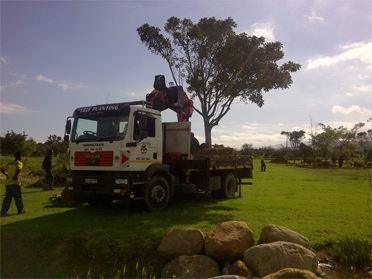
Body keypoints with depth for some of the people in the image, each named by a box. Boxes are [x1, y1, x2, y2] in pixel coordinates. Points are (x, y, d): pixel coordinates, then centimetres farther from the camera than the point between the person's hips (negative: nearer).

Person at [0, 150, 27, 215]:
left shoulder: (9, 163, 16)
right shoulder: (19, 163, -6)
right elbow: (18, 169, -27)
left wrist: (6, 175, 15)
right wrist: (15, 176, -18)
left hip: (7, 183, 7)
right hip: (15, 183, -6)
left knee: (7, 197, 9)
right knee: (18, 197, 7)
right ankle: (21, 210, 19)